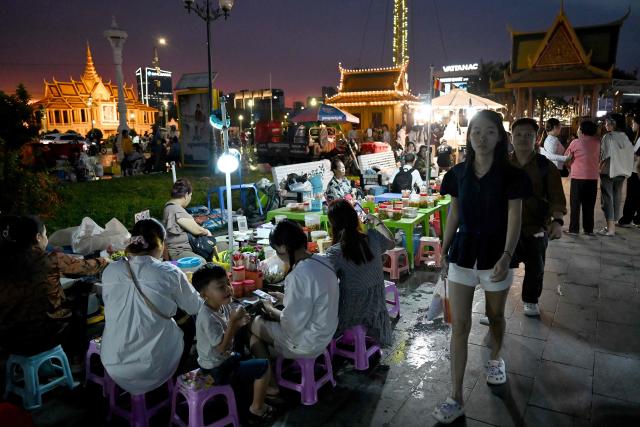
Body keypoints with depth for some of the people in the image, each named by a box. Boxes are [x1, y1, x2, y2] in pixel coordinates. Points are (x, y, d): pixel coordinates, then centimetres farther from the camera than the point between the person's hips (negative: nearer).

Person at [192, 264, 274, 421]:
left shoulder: (223, 306, -5)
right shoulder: (208, 318, -31)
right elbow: (221, 347, -29)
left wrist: (239, 324, -12)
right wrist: (233, 321, -34)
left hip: (224, 358, 9)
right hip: (217, 369, -9)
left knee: (252, 358, 28)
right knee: (263, 366, -5)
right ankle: (257, 408, 11)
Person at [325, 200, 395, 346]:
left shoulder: (335, 252, -27)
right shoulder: (373, 237, -13)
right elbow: (391, 243, 9)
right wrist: (376, 222, 20)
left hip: (351, 313, -4)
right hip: (376, 306, 5)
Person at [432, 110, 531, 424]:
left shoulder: (511, 176, -7)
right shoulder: (458, 174, 2)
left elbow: (514, 220, -11)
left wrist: (507, 256, -25)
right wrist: (444, 251, 8)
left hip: (496, 254, -2)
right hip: (462, 253, 2)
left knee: (495, 316, 18)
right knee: (459, 325, 0)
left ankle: (495, 358, 51)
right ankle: (456, 398, 8)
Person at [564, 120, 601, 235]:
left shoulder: (575, 142, -7)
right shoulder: (597, 142, 3)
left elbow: (567, 158, -1)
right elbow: (599, 159, 11)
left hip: (577, 177, -3)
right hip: (593, 177, 3)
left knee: (575, 204, 4)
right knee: (589, 205, 10)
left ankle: (574, 229, 3)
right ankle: (589, 229, 13)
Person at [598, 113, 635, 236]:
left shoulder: (608, 137, -13)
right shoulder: (625, 137, 5)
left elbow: (606, 156, -16)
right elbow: (630, 155, 6)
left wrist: (600, 167, -4)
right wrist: (624, 169, 12)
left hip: (608, 172, -6)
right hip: (621, 172, 6)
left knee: (607, 198, -1)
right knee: (616, 198, 13)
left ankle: (610, 228, -2)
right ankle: (613, 226, 20)